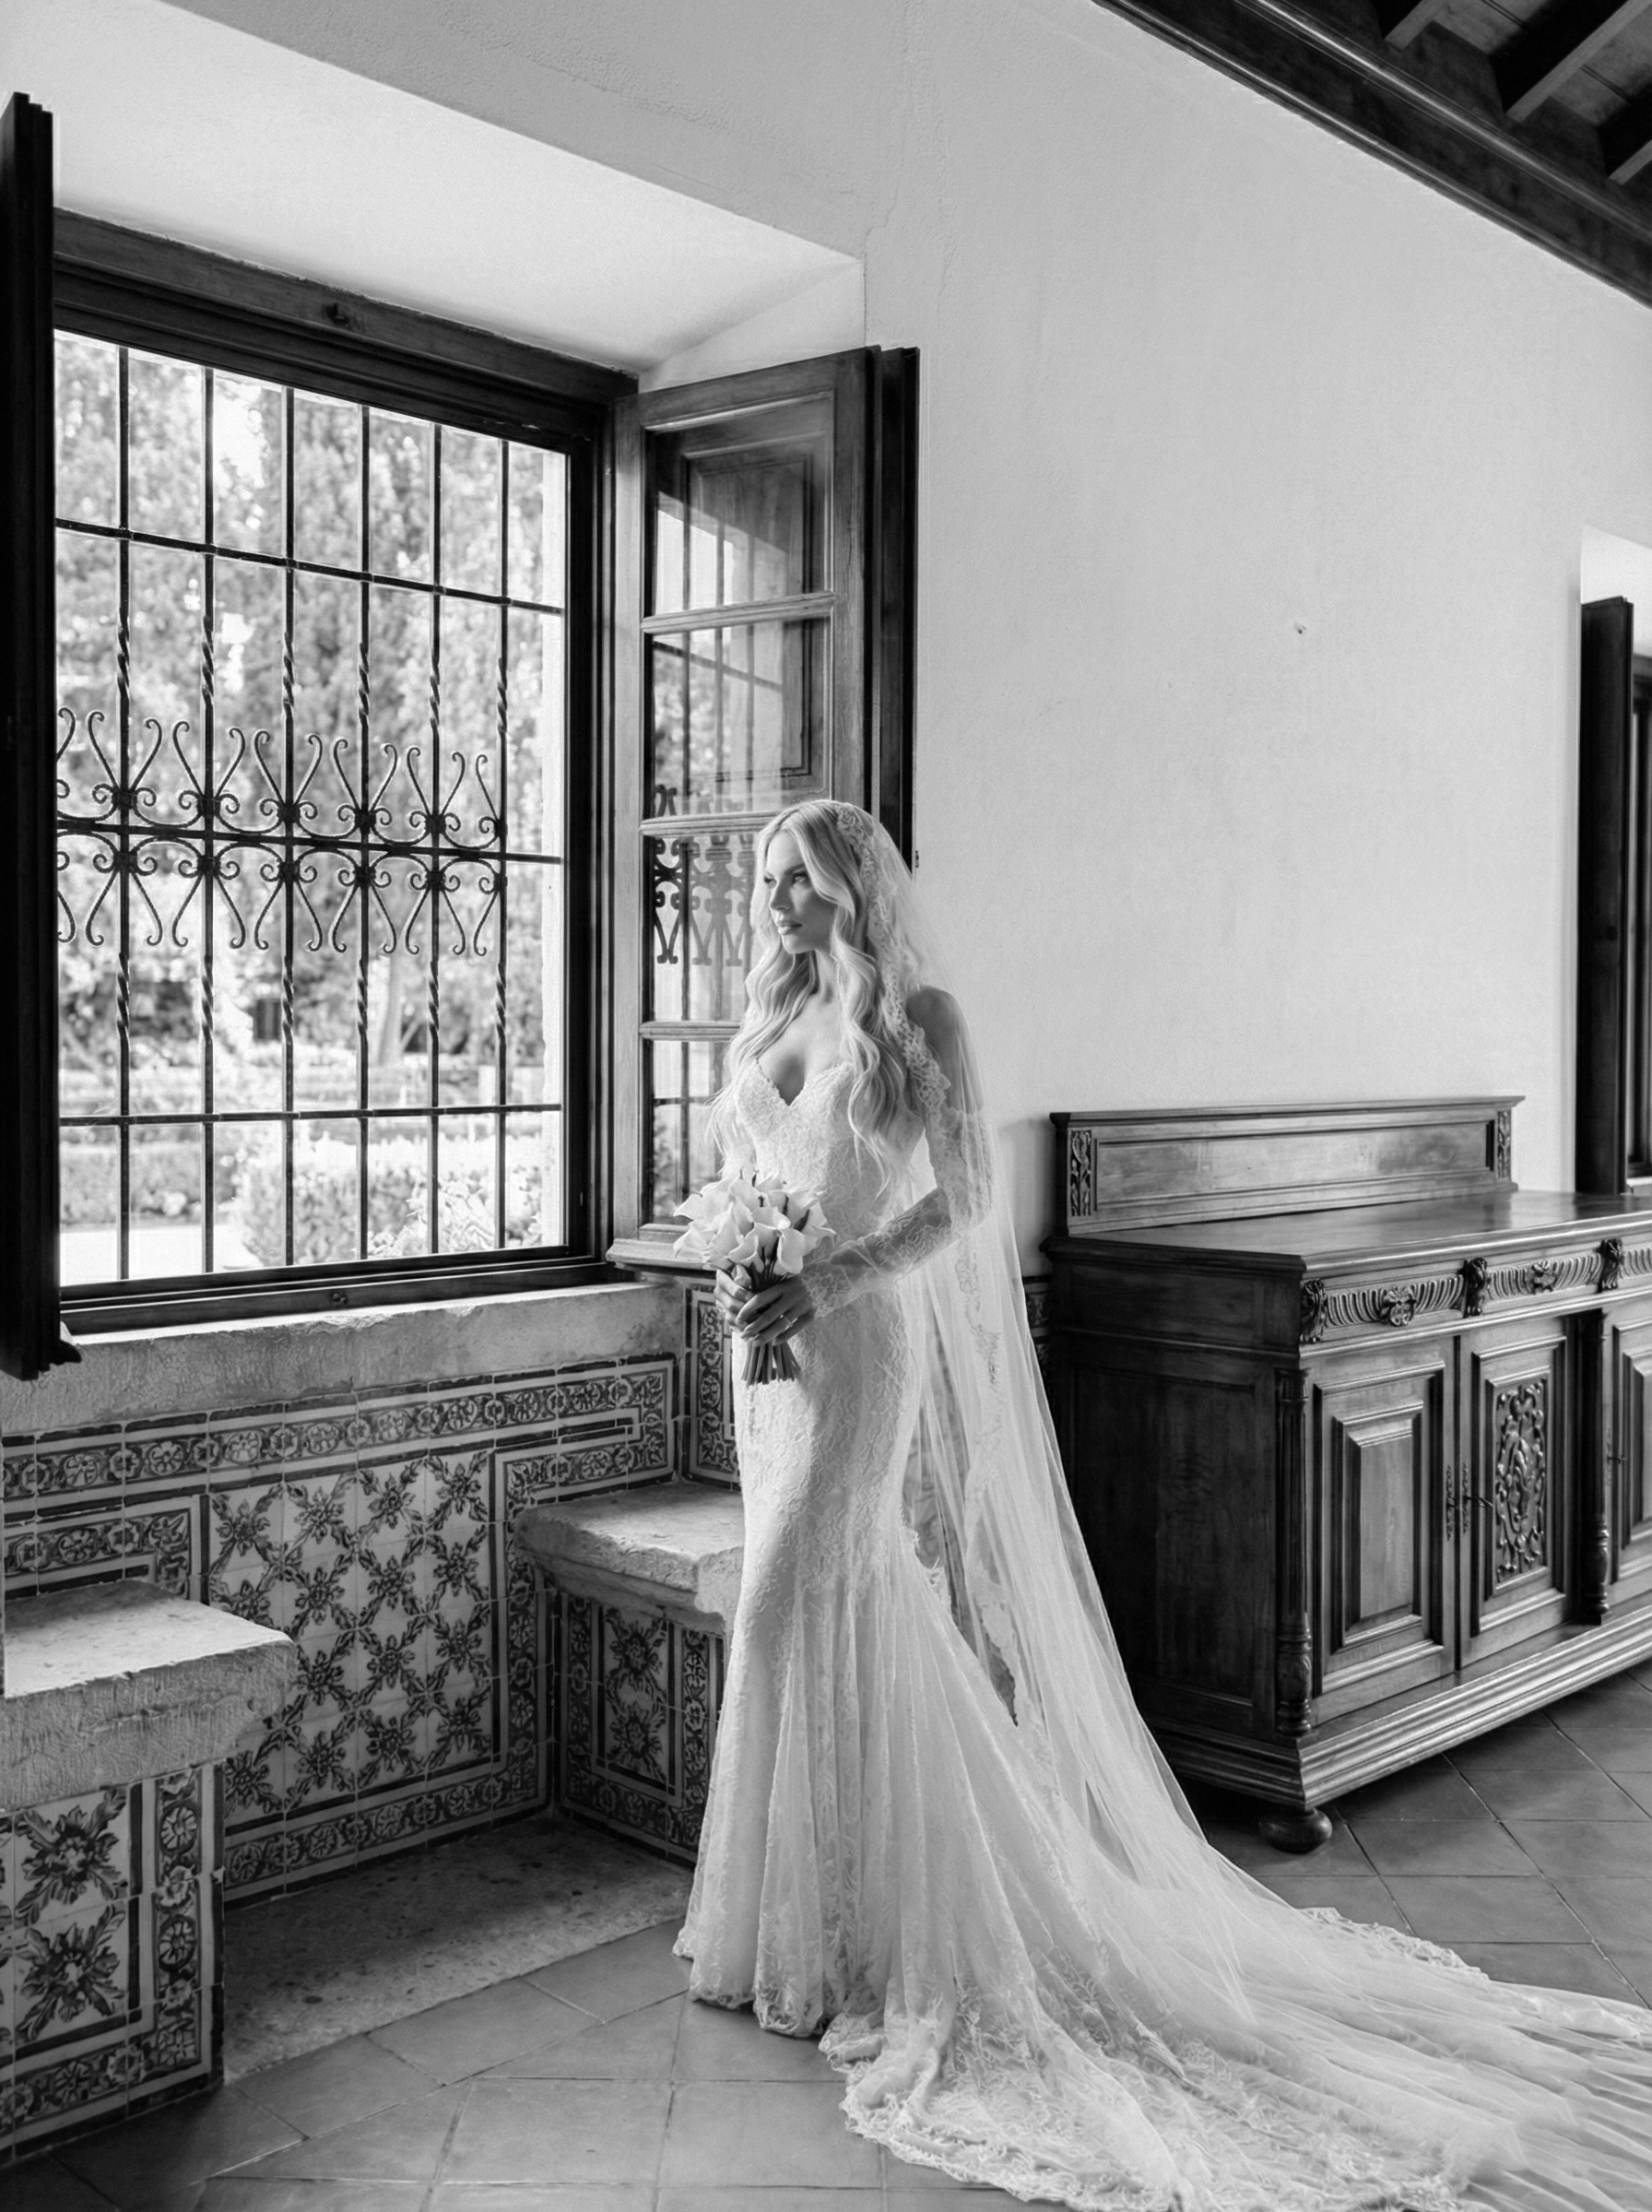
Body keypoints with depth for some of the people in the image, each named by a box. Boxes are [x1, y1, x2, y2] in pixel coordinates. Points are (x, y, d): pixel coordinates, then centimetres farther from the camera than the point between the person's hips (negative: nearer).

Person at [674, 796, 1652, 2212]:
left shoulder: (917, 1011, -8)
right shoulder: (774, 1019, 13)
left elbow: (963, 1196, -13)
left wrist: (831, 1281, -22)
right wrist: (731, 1265, -2)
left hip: (865, 1346, -7)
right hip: (771, 1352, 7)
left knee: (788, 1616, -7)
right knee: (862, 1628, 13)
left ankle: (809, 1937, 8)